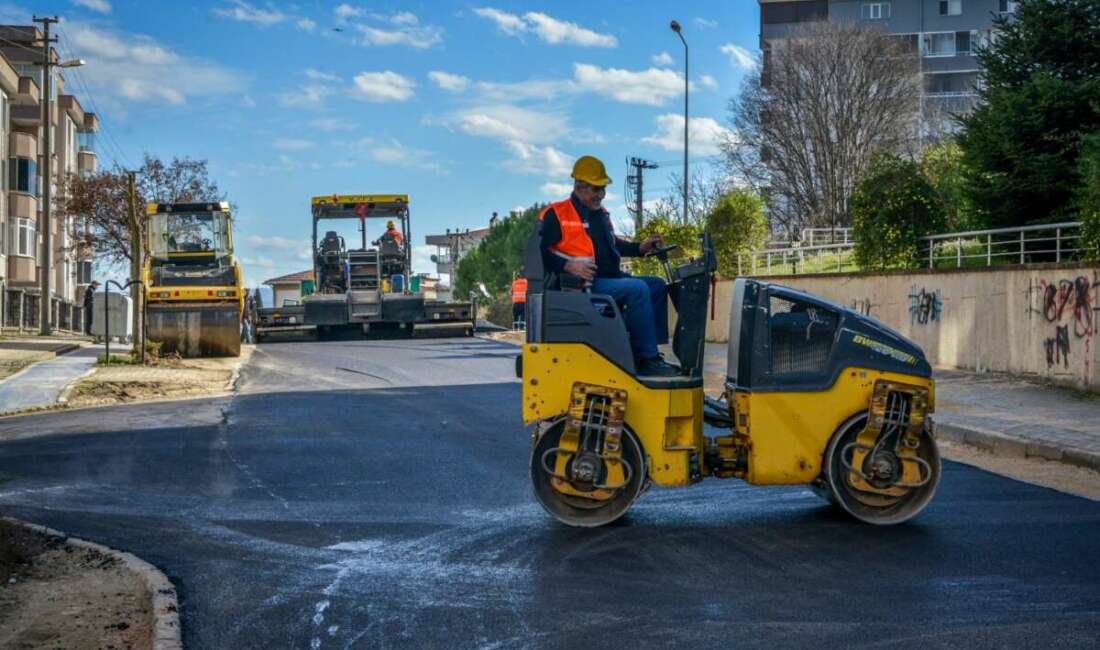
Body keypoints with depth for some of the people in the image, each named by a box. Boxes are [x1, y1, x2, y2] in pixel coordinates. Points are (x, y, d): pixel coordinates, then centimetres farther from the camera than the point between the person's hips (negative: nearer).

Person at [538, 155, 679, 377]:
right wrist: (568, 266, -25)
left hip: (610, 278, 10)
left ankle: (652, 352, -2)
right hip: (585, 284, -9)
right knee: (637, 289, -26)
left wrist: (641, 247, 19)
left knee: (657, 286, 5)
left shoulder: (601, 214, 21)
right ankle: (646, 359, -24)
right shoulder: (556, 215, -6)